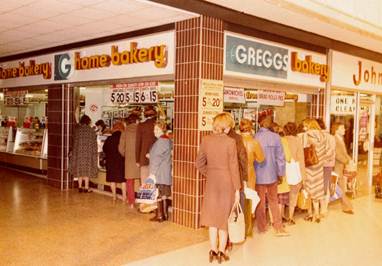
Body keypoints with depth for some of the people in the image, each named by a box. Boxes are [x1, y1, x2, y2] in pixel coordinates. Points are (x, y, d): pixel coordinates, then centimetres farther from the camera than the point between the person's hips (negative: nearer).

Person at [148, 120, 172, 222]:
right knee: (165, 194, 12)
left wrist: (152, 172, -17)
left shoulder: (161, 141, -15)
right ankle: (165, 214, 18)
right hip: (166, 172, 9)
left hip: (159, 173, -9)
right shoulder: (168, 140, 12)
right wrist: (151, 155, 18)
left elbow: (157, 158, -18)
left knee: (158, 193, -2)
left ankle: (159, 215, 3)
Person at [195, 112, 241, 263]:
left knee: (212, 216, 15)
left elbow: (199, 163, 2)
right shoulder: (230, 142, -15)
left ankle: (213, 251, 20)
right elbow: (233, 167, -12)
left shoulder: (206, 140, -3)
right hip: (227, 183, -3)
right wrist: (237, 189, -6)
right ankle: (221, 252, 18)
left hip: (211, 183, 3)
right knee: (224, 217, 11)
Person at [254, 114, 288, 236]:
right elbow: (280, 157, -5)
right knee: (273, 201, 16)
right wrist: (281, 173, 7)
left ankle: (262, 227, 21)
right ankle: (278, 227, 18)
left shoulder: (254, 138, -13)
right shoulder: (275, 137, -10)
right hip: (272, 174, 1)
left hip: (258, 175, -1)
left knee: (260, 202, 12)